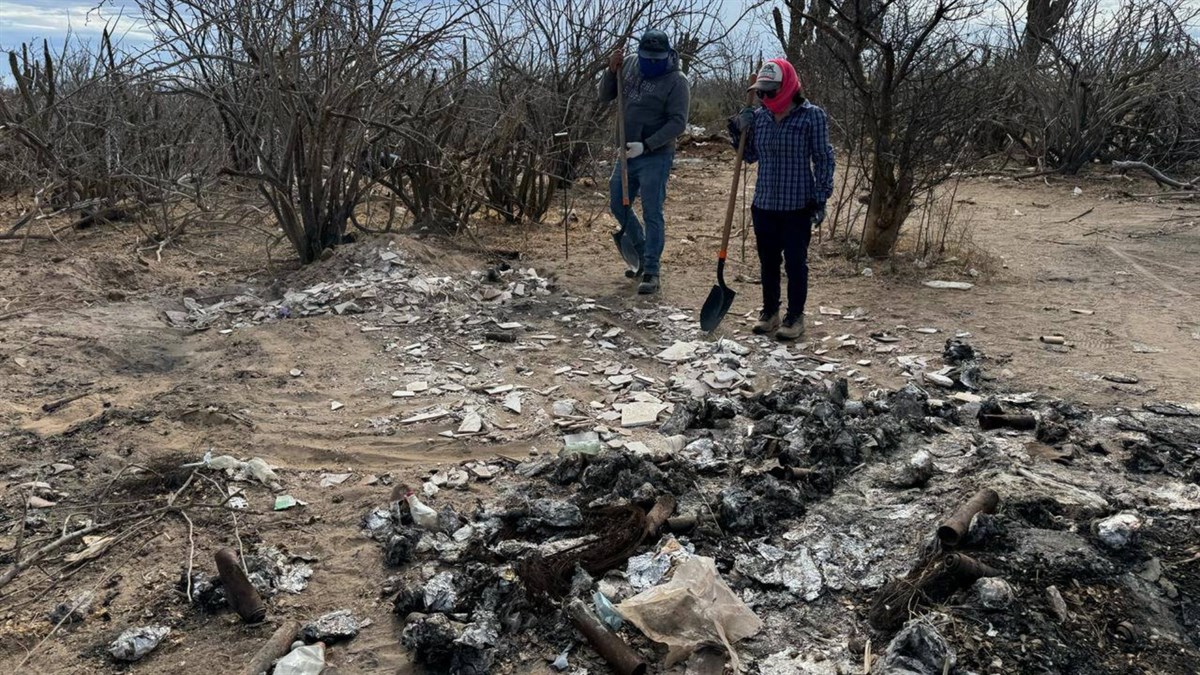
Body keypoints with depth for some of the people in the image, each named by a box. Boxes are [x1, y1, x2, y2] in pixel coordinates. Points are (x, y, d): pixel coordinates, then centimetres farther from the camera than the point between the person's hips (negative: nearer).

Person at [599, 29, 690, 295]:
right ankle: (643, 255, 33)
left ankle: (651, 272, 0)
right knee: (618, 205, 16)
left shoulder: (675, 81, -12)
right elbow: (604, 96, 11)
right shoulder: (630, 69, 5)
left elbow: (677, 123, -18)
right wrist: (612, 70, -7)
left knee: (652, 214, -5)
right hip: (627, 154, 7)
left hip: (655, 158, -7)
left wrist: (646, 145, -26)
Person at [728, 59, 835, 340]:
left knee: (795, 262, 5)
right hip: (764, 204, 5)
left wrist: (821, 198, -10)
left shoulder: (812, 116, -9)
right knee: (768, 261, 13)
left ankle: (795, 317, 18)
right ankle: (769, 312, 27)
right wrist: (739, 131, 0)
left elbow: (823, 159, -7)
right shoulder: (758, 116, 4)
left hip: (797, 206, -5)